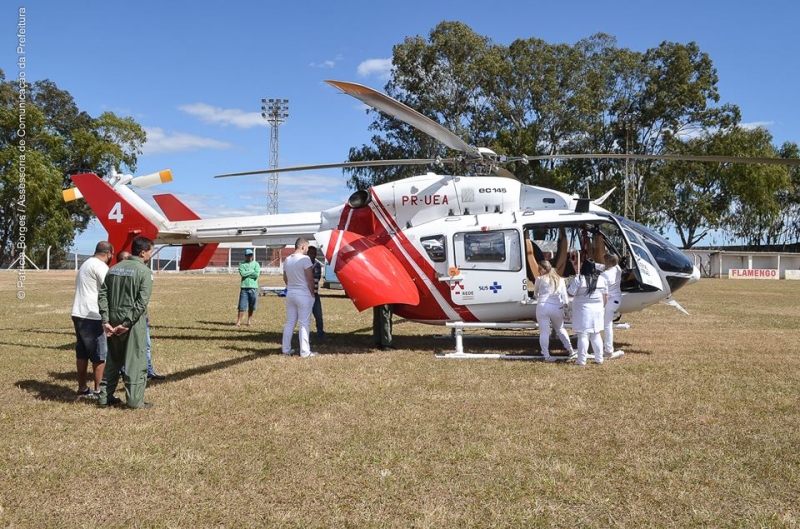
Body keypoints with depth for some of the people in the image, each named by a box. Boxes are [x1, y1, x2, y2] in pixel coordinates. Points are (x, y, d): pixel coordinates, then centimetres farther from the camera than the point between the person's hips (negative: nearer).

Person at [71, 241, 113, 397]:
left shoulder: (86, 264, 19)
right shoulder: (100, 266, -12)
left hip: (79, 314, 10)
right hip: (92, 317, -10)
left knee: (82, 353, 15)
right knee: (100, 355, -2)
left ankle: (82, 388, 22)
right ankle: (98, 390, 2)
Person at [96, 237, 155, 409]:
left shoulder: (114, 268, 10)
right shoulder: (144, 271, -9)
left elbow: (102, 294, 4)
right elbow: (142, 302, -18)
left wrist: (106, 320, 1)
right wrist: (127, 323, -15)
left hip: (114, 319, 6)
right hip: (134, 321, -6)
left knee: (113, 360, 17)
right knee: (136, 361, 3)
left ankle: (104, 397, 21)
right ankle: (134, 400, 6)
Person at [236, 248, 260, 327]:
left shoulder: (256, 264, 8)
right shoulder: (242, 264, 7)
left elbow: (257, 274, -8)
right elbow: (242, 273, -11)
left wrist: (247, 273, -6)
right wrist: (252, 271, -6)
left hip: (253, 288, 1)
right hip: (244, 287, -1)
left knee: (251, 307, 7)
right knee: (242, 306, -4)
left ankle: (249, 320, 18)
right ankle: (239, 321, 1)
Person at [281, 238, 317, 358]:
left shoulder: (287, 260, 8)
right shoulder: (305, 259, -14)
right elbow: (310, 278, -16)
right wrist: (312, 293, -6)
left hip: (290, 294, 7)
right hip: (304, 295, -7)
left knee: (289, 322, 13)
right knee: (304, 324, -2)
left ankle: (286, 349, 17)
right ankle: (305, 351, 0)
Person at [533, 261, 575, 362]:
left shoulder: (540, 279, 4)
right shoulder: (560, 279, 15)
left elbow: (535, 292, 21)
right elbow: (564, 296, 9)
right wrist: (566, 305, 12)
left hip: (543, 307, -4)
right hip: (557, 308, 4)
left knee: (544, 332, 0)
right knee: (560, 329, 25)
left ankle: (546, 355, 0)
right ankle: (570, 349, 30)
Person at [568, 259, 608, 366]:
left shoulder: (579, 278, -12)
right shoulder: (601, 279, 4)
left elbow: (572, 292, -10)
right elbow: (605, 296, 9)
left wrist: (570, 284, 8)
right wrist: (602, 306, 21)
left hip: (583, 310, -5)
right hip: (597, 310, 5)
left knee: (583, 336, -2)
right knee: (596, 336, 15)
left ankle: (582, 360, 0)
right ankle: (599, 358, 20)